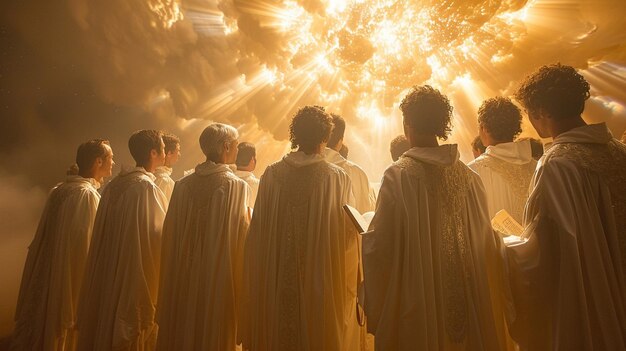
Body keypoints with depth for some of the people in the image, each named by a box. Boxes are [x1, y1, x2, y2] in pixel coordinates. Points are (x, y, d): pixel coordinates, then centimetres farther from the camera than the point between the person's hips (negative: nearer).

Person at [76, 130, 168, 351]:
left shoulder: (113, 186, 5)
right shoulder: (146, 187, -19)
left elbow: (103, 236, 12)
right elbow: (159, 238, -19)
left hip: (108, 277, 8)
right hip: (138, 280, -8)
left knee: (106, 327, 21)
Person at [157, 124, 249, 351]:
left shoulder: (183, 185, -2)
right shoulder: (236, 186, -14)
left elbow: (169, 236, 3)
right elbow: (241, 240, -15)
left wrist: (173, 279, 14)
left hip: (182, 281, 4)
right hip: (219, 282, -4)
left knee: (182, 332, 19)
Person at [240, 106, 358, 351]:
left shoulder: (271, 174, -7)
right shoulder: (337, 177, -12)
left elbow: (258, 231, -2)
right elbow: (346, 234, -8)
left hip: (276, 282, 2)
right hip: (321, 283, -2)